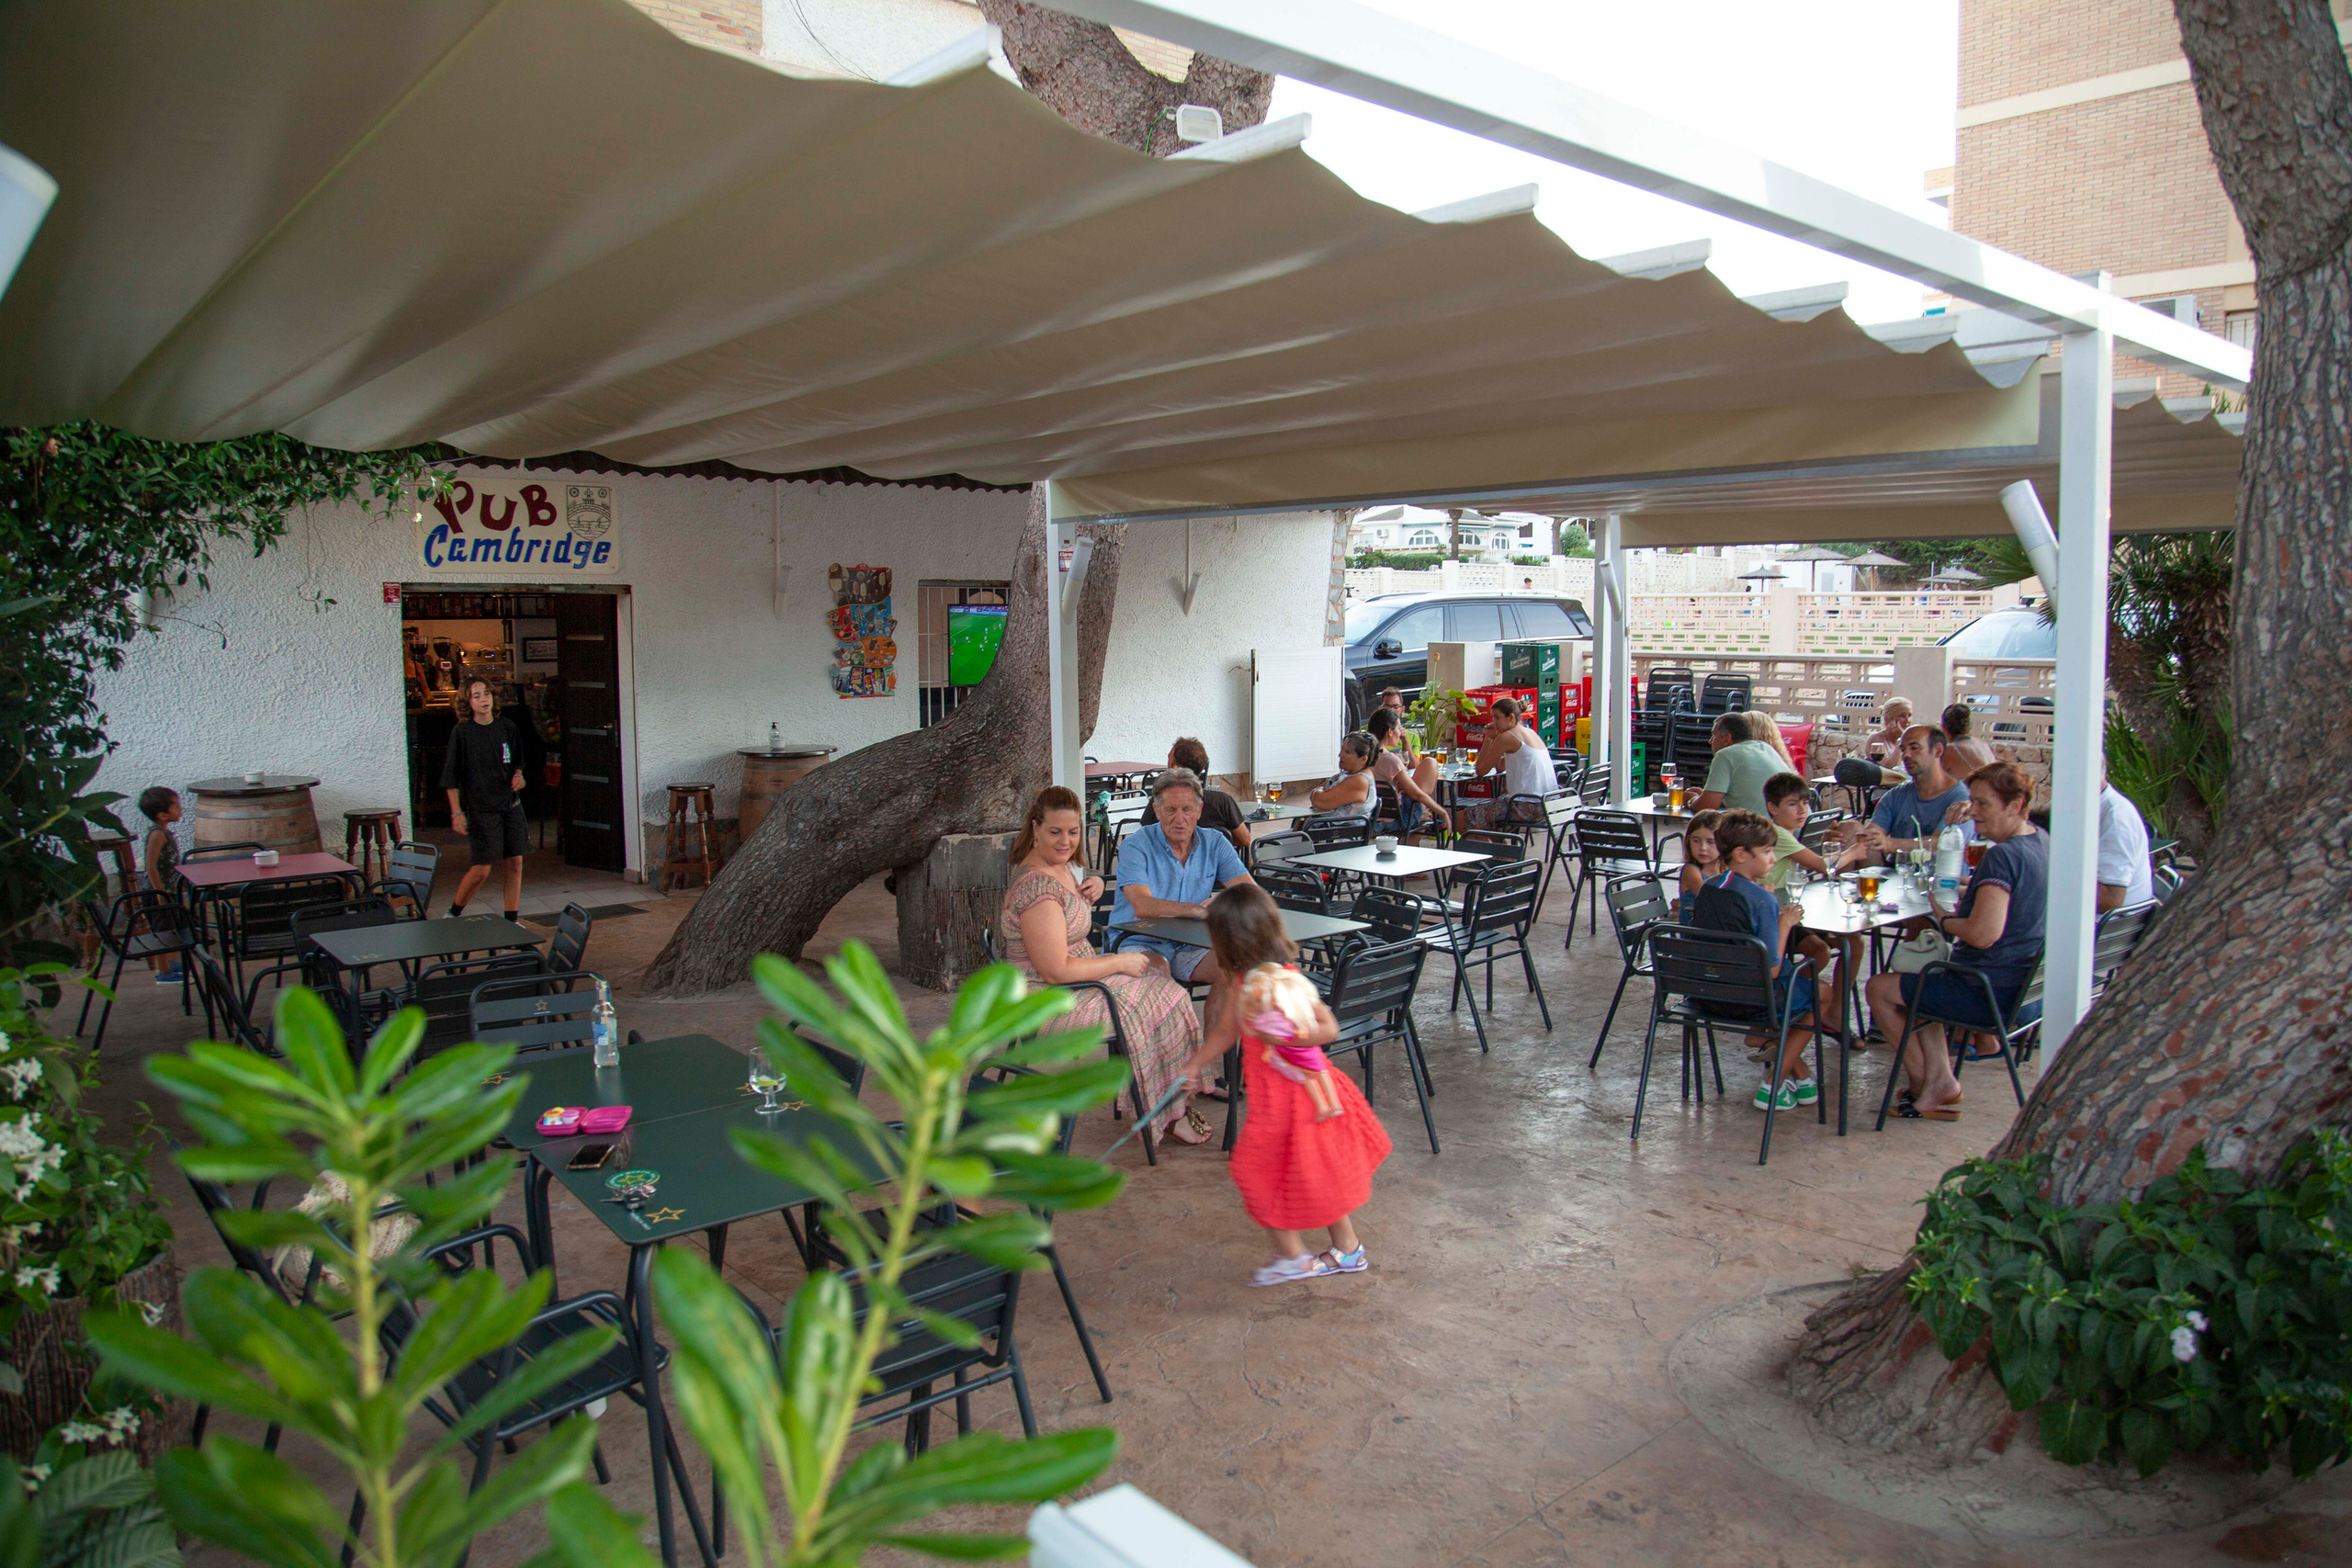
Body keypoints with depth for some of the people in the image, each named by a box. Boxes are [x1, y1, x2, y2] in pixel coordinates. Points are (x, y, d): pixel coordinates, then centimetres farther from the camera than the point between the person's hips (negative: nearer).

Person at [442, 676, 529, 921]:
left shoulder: (507, 726, 5)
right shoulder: (462, 732, -7)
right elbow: (451, 777, -6)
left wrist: (518, 776, -1)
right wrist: (456, 812, -11)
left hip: (511, 806, 4)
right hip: (480, 809, -4)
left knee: (515, 864, 3)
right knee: (482, 870, -5)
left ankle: (511, 920, 13)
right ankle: (453, 913, 19)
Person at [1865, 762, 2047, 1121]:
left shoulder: (2003, 856, -25)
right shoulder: (2042, 842, 6)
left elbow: (1983, 934, -32)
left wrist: (1945, 919, -14)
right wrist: (1975, 890, 12)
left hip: (1998, 998, -10)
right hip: (2032, 990, 10)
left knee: (1879, 988, 4)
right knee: (1917, 983, 28)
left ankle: (1924, 1081, 17)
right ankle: (1939, 1079, 16)